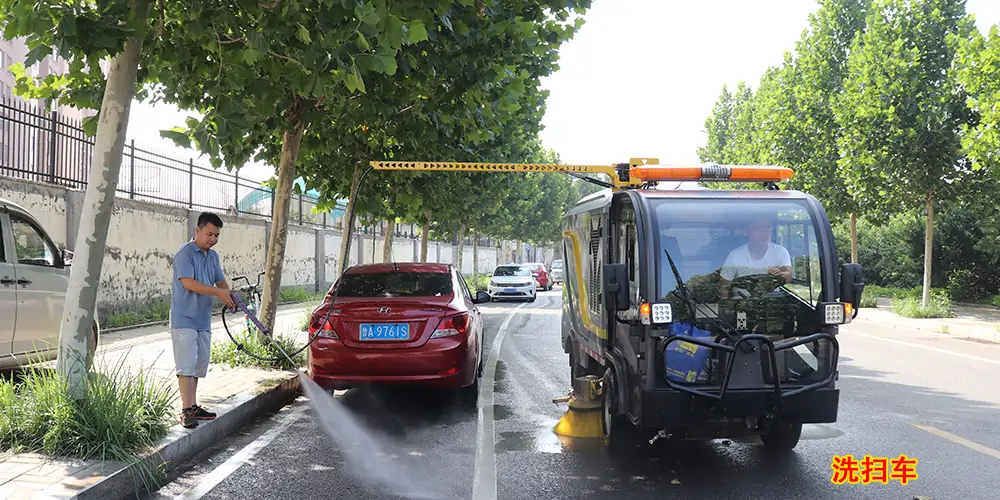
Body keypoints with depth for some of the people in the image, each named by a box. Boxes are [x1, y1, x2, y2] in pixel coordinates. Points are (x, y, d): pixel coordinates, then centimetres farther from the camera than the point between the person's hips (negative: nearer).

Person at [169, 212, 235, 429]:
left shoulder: (213, 256, 15)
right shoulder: (185, 253, -11)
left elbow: (220, 281, 15)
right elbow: (188, 282, -21)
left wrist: (228, 293, -8)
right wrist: (217, 292, -27)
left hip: (203, 320, 8)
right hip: (184, 320, -8)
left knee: (198, 366, 12)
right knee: (187, 366, -10)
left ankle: (193, 406, 19)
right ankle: (186, 410, -9)